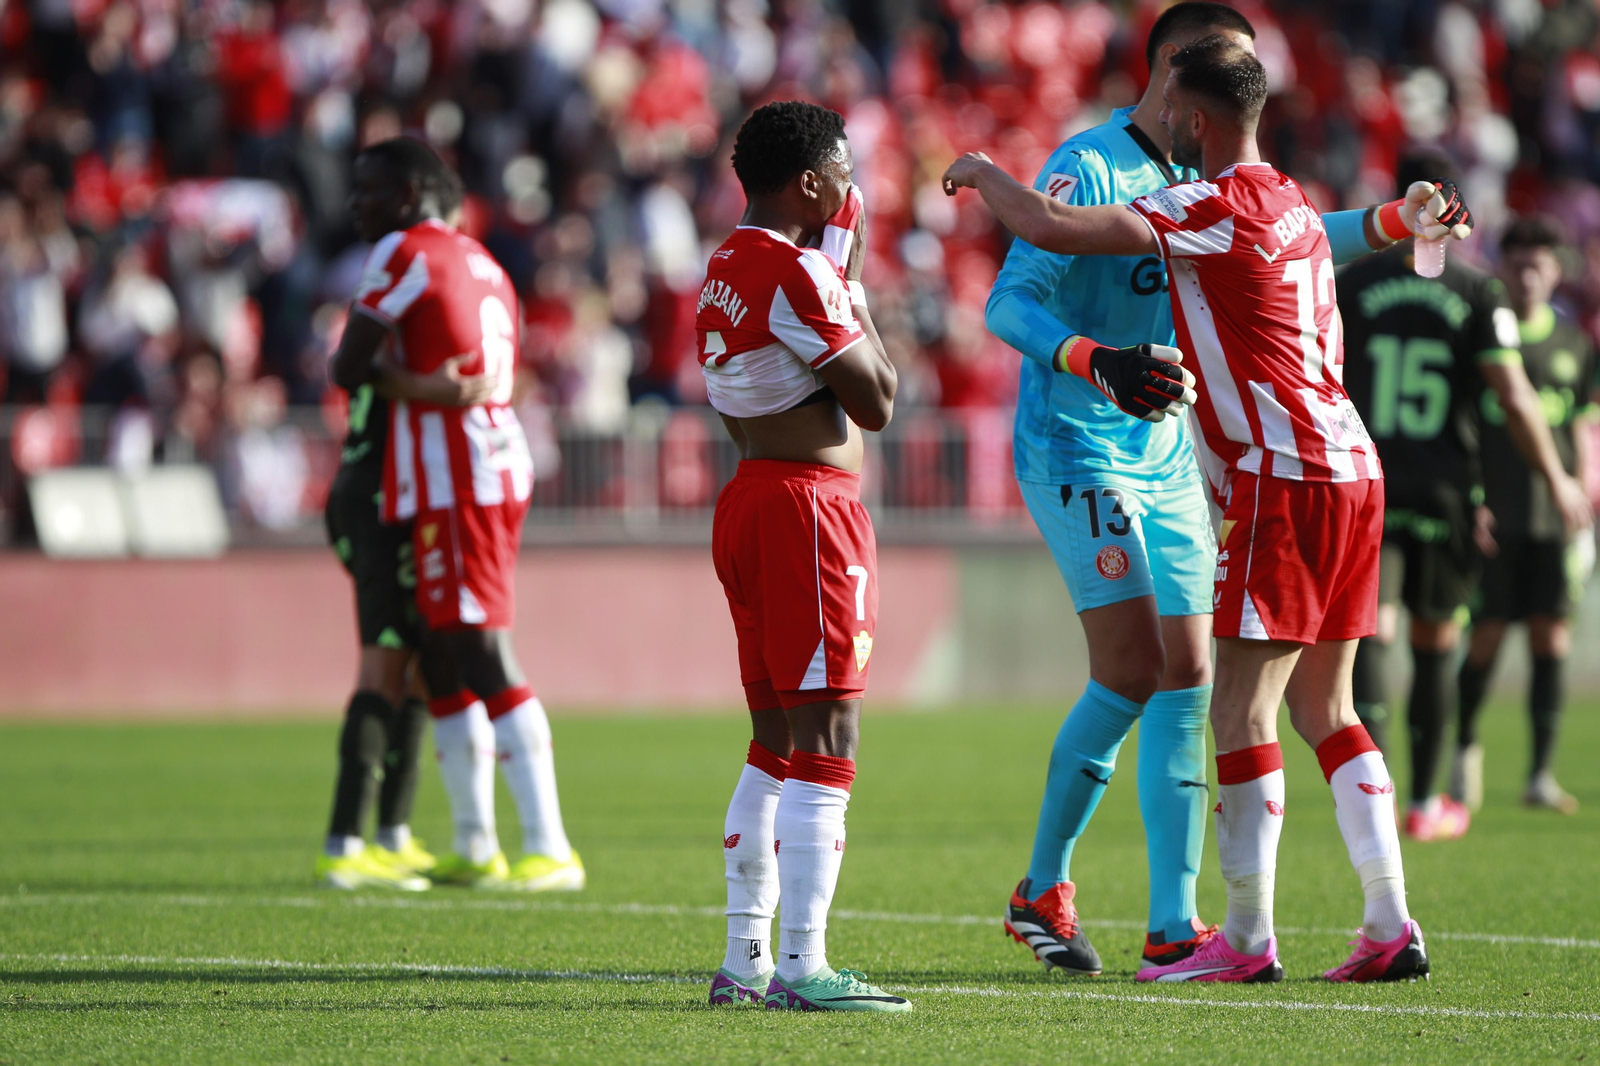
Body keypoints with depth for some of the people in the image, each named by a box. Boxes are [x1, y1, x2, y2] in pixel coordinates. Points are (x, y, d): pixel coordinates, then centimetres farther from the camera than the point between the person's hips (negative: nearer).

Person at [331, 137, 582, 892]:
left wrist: (373, 372, 17)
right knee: (444, 661, 15)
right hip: (500, 467, 9)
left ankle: (549, 850, -15)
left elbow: (348, 369, -4)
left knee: (483, 658, -11)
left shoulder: (404, 253, -6)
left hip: (453, 481, -9)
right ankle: (475, 849, 18)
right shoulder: (480, 263, 21)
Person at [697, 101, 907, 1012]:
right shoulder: (797, 271, -16)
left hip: (750, 499, 10)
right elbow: (877, 403, -11)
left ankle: (745, 957, 16)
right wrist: (855, 281, -3)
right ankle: (802, 966, -11)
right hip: (810, 507, -10)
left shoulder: (727, 269, 14)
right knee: (826, 747, -8)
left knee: (775, 748, 14)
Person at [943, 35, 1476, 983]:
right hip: (1350, 469, 9)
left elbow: (1051, 229, -13)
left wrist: (984, 174, 4)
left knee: (1241, 713, -6)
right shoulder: (1293, 204, 17)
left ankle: (1248, 940, -5)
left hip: (1286, 478, -9)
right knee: (1325, 710, 11)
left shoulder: (1214, 209, -11)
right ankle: (1393, 928, 7)